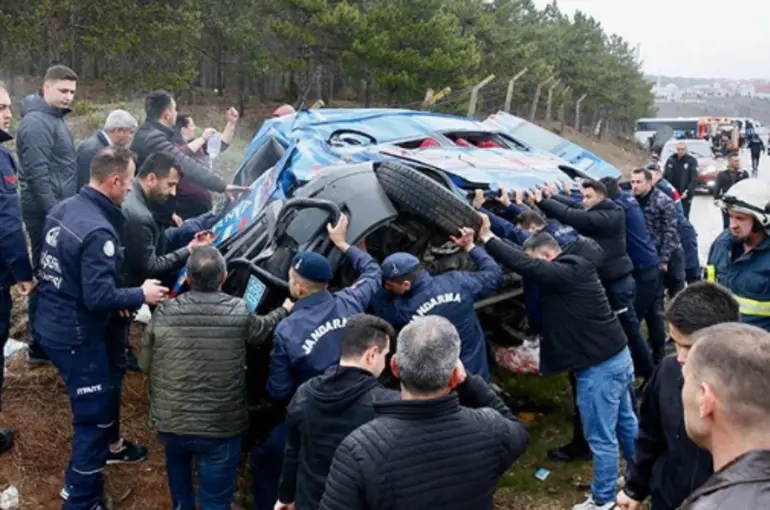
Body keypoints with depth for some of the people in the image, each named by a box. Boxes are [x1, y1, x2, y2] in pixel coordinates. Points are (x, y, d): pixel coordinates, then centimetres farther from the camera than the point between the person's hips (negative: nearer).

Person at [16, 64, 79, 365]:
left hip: (59, 211, 9)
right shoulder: (36, 122, -15)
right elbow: (38, 174, -21)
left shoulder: (55, 119, 16)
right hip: (47, 214, -9)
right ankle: (40, 346, 6)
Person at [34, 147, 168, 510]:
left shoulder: (63, 208, 1)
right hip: (75, 334, -9)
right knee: (94, 412, 5)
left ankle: (103, 448, 51)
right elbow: (98, 297, -28)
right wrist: (140, 295, -11)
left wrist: (115, 297, 10)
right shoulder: (98, 231, -28)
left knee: (102, 393, 29)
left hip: (52, 323, 9)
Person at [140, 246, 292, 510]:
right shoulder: (240, 313, -12)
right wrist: (284, 310, 32)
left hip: (169, 421, 3)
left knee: (178, 457, 35)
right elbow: (264, 328, 11)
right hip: (221, 427, -3)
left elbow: (145, 364, 4)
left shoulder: (163, 313, -9)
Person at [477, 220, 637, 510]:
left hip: (599, 366, -10)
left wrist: (487, 238, -20)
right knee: (626, 424, 25)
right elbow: (529, 265, 11)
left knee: (601, 438, 5)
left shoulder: (565, 274, -20)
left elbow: (524, 264, -27)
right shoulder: (576, 269, 10)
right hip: (617, 356, 10)